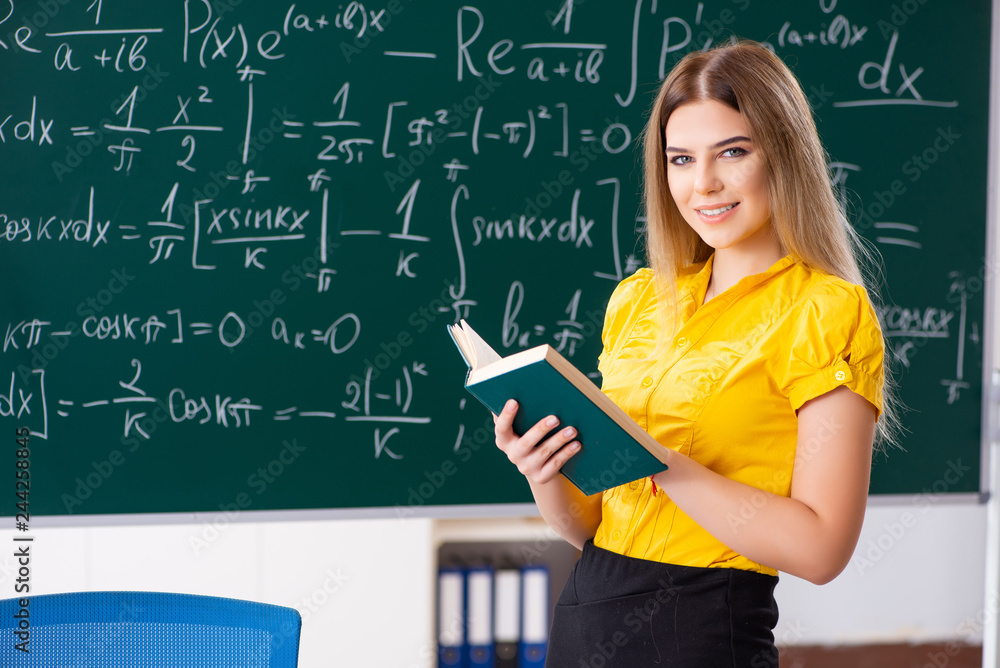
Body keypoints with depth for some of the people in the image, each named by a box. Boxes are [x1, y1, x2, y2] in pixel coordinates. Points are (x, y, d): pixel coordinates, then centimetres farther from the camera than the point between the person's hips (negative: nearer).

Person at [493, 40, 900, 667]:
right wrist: (546, 476, -9)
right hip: (583, 611, 6)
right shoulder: (637, 300, 9)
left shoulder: (827, 313, -9)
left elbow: (821, 547, -18)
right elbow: (589, 525, 12)